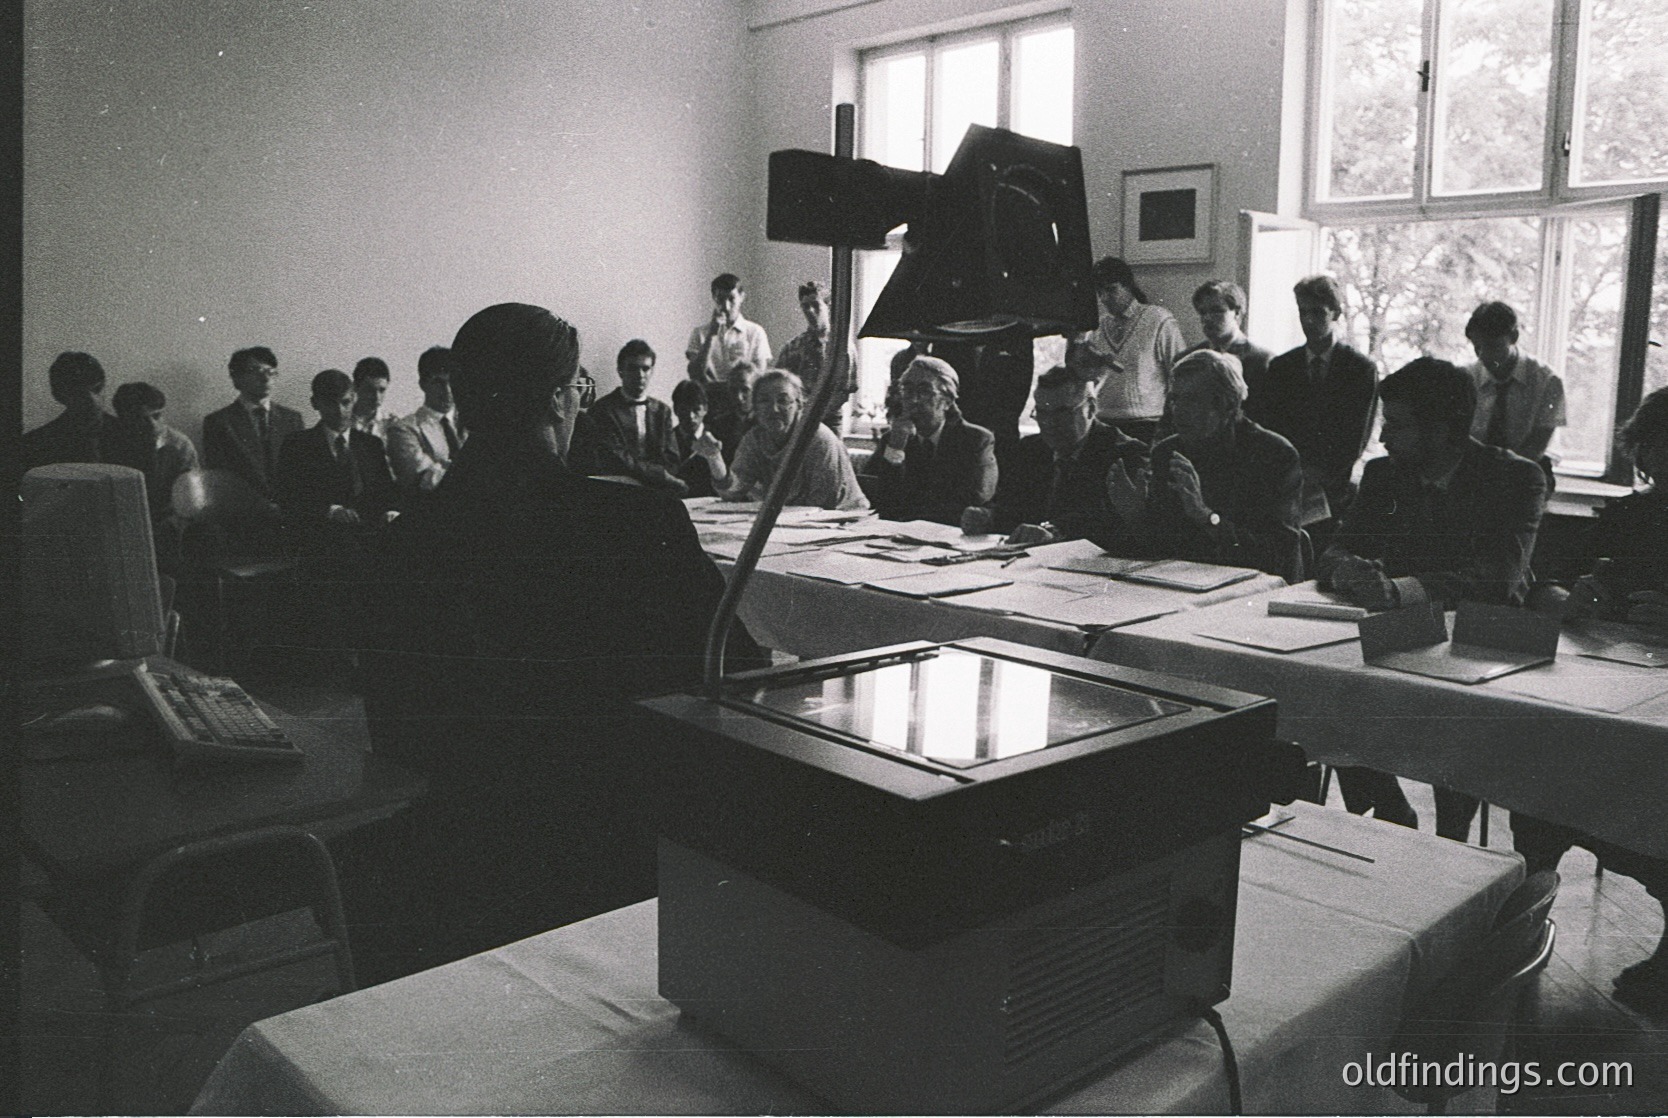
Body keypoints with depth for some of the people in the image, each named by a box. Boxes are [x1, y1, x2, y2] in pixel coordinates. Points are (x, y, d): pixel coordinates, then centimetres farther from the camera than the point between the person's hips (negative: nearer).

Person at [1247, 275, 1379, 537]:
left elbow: (1354, 441, -2)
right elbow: (1266, 427, 5)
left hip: (1335, 493, -2)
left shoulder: (1362, 368, 3)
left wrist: (1318, 475, -12)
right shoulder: (1280, 367, 11)